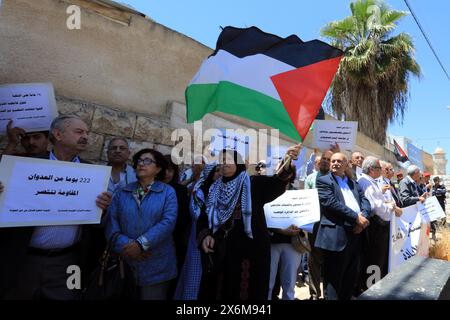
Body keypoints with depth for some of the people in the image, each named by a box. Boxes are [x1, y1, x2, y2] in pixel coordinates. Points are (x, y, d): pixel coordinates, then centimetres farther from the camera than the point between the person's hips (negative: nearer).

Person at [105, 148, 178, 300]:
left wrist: (141, 244, -21)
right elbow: (111, 222, -4)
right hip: (124, 263, 3)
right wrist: (125, 246, -19)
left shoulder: (167, 192, 0)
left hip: (156, 266, -2)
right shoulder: (122, 193, 7)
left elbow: (168, 222, -13)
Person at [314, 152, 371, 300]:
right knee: (334, 278, 1)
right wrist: (356, 217, -14)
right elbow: (331, 203, -13)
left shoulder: (354, 183, 20)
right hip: (336, 235, -6)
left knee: (351, 278, 15)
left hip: (355, 233, 6)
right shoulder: (323, 181, 0)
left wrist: (363, 216, -10)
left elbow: (365, 201, 10)